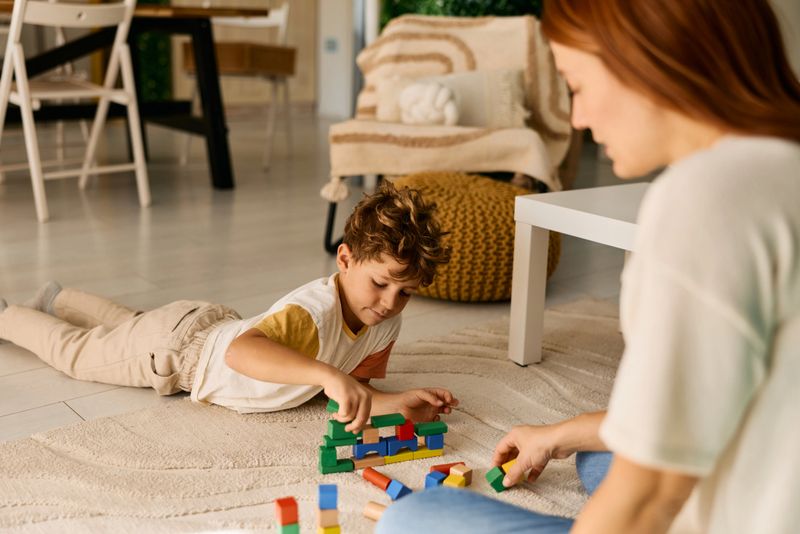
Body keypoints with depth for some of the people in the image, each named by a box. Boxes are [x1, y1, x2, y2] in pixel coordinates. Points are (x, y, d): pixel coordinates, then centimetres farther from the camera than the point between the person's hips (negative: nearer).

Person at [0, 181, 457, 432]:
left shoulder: (388, 323, -19)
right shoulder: (317, 310, -44)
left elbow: (354, 386, -11)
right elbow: (240, 351, -61)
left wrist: (395, 403, -31)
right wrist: (327, 374, -72)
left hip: (216, 323, 7)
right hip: (176, 344, -6)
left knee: (125, 323, 35)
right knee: (75, 350, 21)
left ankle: (58, 299, 61)